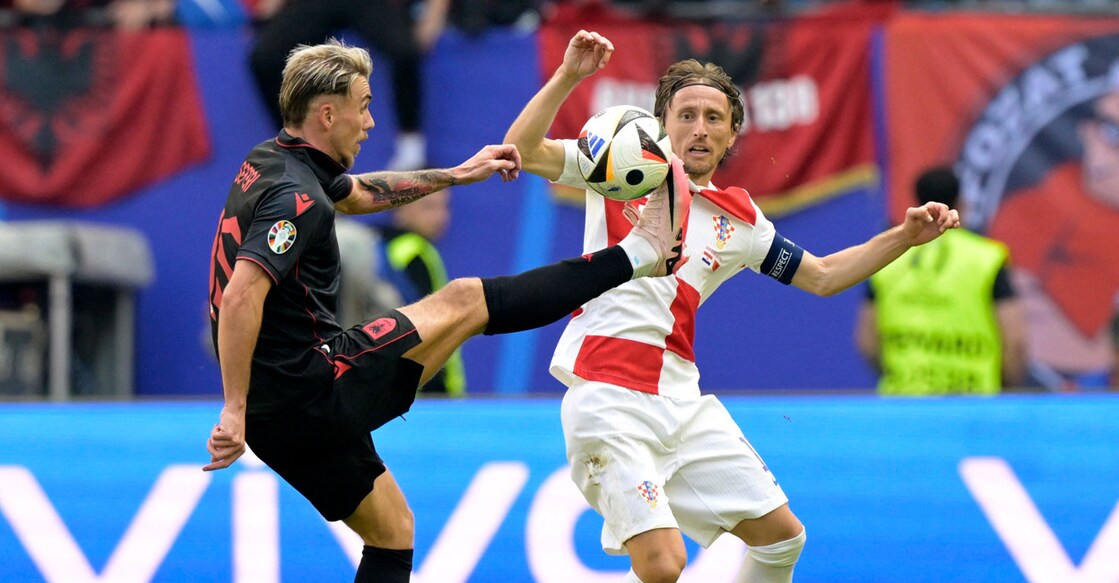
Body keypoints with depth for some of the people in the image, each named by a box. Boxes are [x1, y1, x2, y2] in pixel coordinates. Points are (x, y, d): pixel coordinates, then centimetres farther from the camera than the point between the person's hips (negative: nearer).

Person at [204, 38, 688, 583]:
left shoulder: (271, 161, 12)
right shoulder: (297, 198, -19)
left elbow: (357, 193, 32)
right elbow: (241, 297, -30)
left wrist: (456, 174, 33)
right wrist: (235, 410, -32)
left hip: (281, 415, 10)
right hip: (314, 391, -10)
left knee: (391, 530, 21)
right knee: (464, 302, 2)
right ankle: (640, 253, 11)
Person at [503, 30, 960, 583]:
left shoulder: (739, 219, 15)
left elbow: (821, 276, 23)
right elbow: (522, 151, -7)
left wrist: (904, 237, 13)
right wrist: (567, 77, -18)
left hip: (682, 402, 6)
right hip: (608, 400, -6)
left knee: (781, 535, 8)